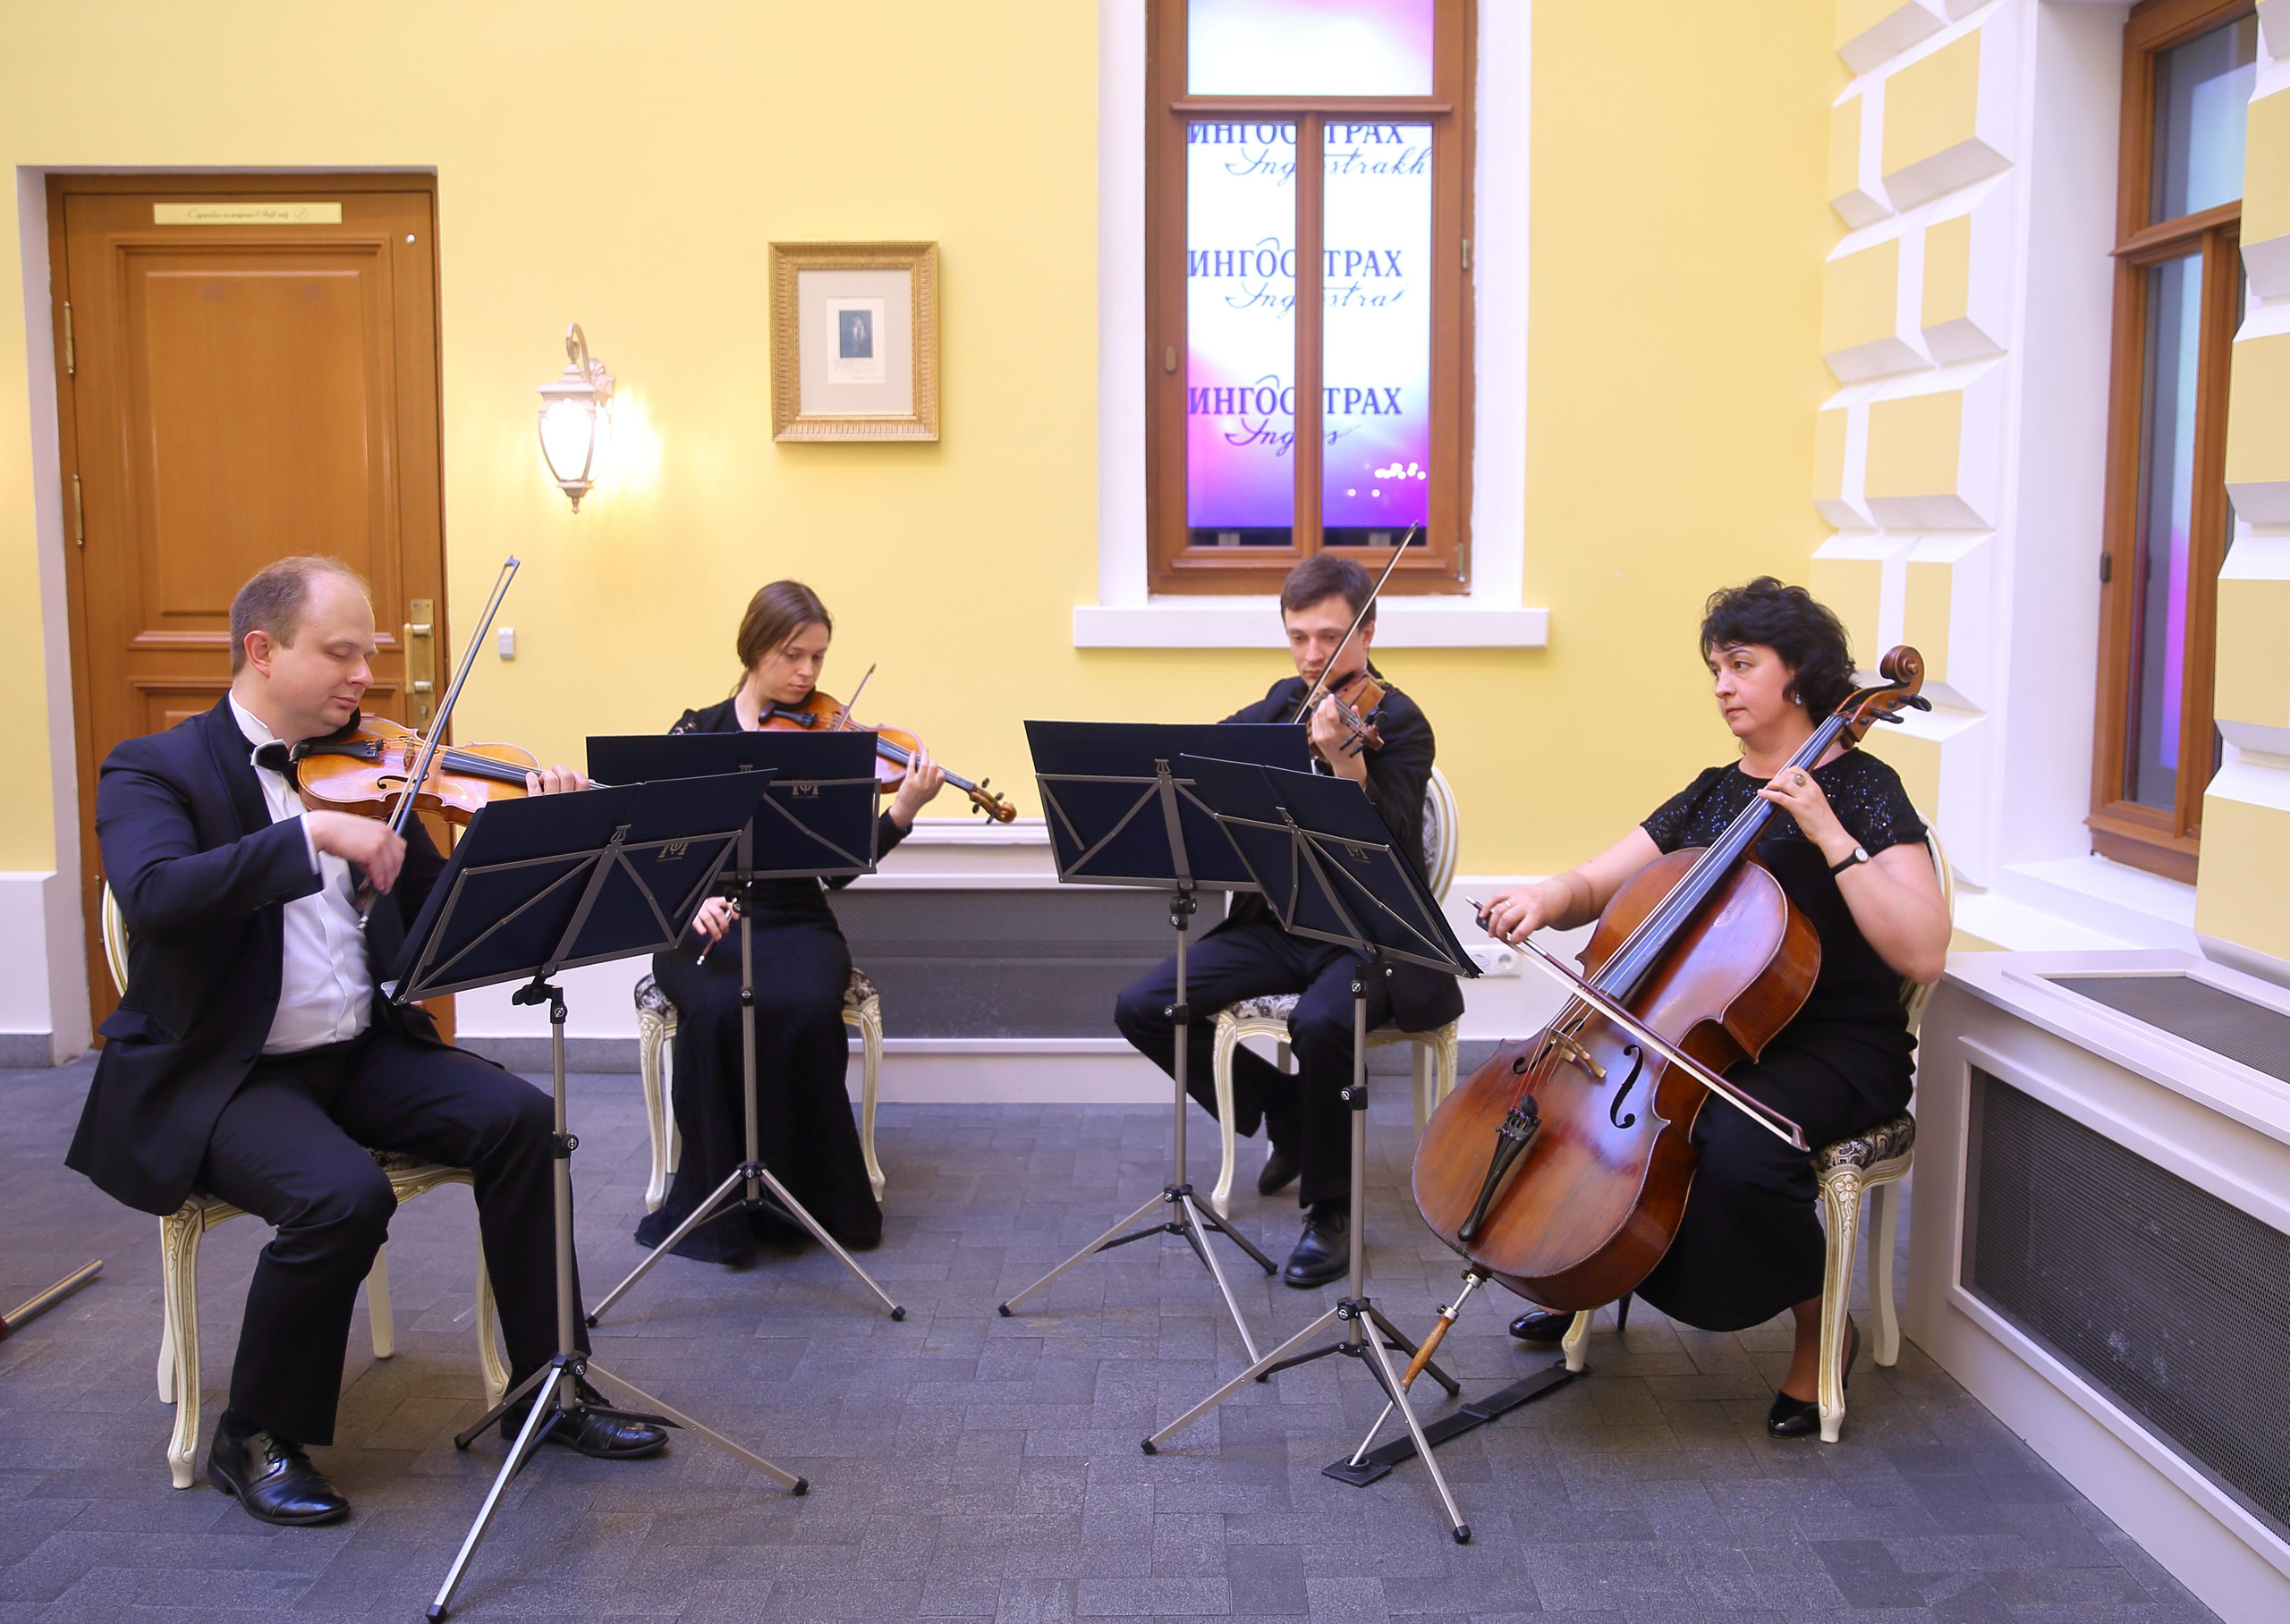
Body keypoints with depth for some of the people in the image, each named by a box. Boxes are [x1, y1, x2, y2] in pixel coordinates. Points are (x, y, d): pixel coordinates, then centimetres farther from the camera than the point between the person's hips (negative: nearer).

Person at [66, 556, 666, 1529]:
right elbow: (154, 897, -28)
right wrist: (311, 834, -31)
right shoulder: (154, 770, -6)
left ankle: (546, 1385, -1)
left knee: (520, 1118, -17)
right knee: (343, 1194, -31)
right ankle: (259, 1441, -5)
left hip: (362, 1051, 5)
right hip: (217, 1074, -5)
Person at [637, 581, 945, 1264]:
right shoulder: (697, 735, 5)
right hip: (701, 928, 0)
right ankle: (716, 1208, -13)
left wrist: (902, 812, -21)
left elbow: (839, 868, -5)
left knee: (805, 1010, -32)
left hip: (796, 925, 0)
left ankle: (815, 1196, -11)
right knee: (715, 1013, -32)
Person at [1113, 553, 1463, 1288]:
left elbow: (1394, 845, -24)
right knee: (1140, 1008, -9)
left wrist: (1345, 761, -38)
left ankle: (1332, 1209, -11)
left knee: (1319, 1024, -38)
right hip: (1277, 923, 7)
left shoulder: (1398, 723, -10)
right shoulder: (1285, 701, 10)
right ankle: (1288, 1117, 14)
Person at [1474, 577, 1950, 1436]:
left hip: (1833, 1052, -6)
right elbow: (1595, 886, 9)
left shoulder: (1862, 791, -8)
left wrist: (1829, 835, -25)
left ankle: (1822, 1324, -5)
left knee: (1735, 1145, -36)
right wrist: (1547, 897, -14)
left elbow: (1922, 954, -21)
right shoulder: (1711, 794, 11)